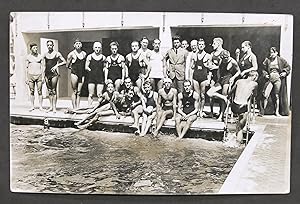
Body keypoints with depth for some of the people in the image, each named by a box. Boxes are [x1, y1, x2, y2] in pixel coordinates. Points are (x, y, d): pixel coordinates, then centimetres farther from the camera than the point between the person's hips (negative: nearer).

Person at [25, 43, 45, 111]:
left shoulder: (40, 56, 5)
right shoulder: (28, 57, 6)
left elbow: (42, 67, 4)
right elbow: (26, 68, 7)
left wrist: (43, 76, -3)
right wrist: (26, 78, 1)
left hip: (39, 75, -1)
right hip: (30, 75, 1)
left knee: (39, 91, -3)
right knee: (32, 91, 4)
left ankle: (40, 106, 2)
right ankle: (32, 106, 10)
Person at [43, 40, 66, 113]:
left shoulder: (57, 53, 1)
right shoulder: (45, 55, 12)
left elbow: (64, 62, 0)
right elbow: (44, 66, 17)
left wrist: (57, 65, -12)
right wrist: (43, 75, 11)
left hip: (54, 73, -4)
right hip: (47, 73, 4)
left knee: (54, 90, -7)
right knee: (49, 90, 6)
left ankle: (54, 107, -4)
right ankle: (51, 106, 12)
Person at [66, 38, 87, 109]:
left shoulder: (84, 54, 9)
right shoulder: (71, 54, -2)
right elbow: (67, 65, 4)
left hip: (82, 74, 4)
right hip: (74, 73, -4)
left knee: (79, 92, 4)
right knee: (75, 91, -3)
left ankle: (78, 107, 6)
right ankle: (74, 107, 1)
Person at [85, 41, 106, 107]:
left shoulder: (103, 57, 8)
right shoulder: (89, 57, 5)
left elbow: (105, 67, 15)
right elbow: (86, 67, 6)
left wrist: (103, 70, -2)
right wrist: (91, 70, -7)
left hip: (100, 78, 0)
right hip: (91, 78, 0)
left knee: (99, 95, -2)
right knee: (91, 94, 1)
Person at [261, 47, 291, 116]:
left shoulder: (281, 60, 2)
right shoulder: (268, 60, 5)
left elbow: (288, 67, 7)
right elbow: (264, 69, 11)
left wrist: (284, 72, -7)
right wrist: (265, 74, -5)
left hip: (278, 79, -1)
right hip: (270, 79, 1)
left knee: (277, 96, 6)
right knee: (266, 95, -10)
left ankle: (277, 111, 15)